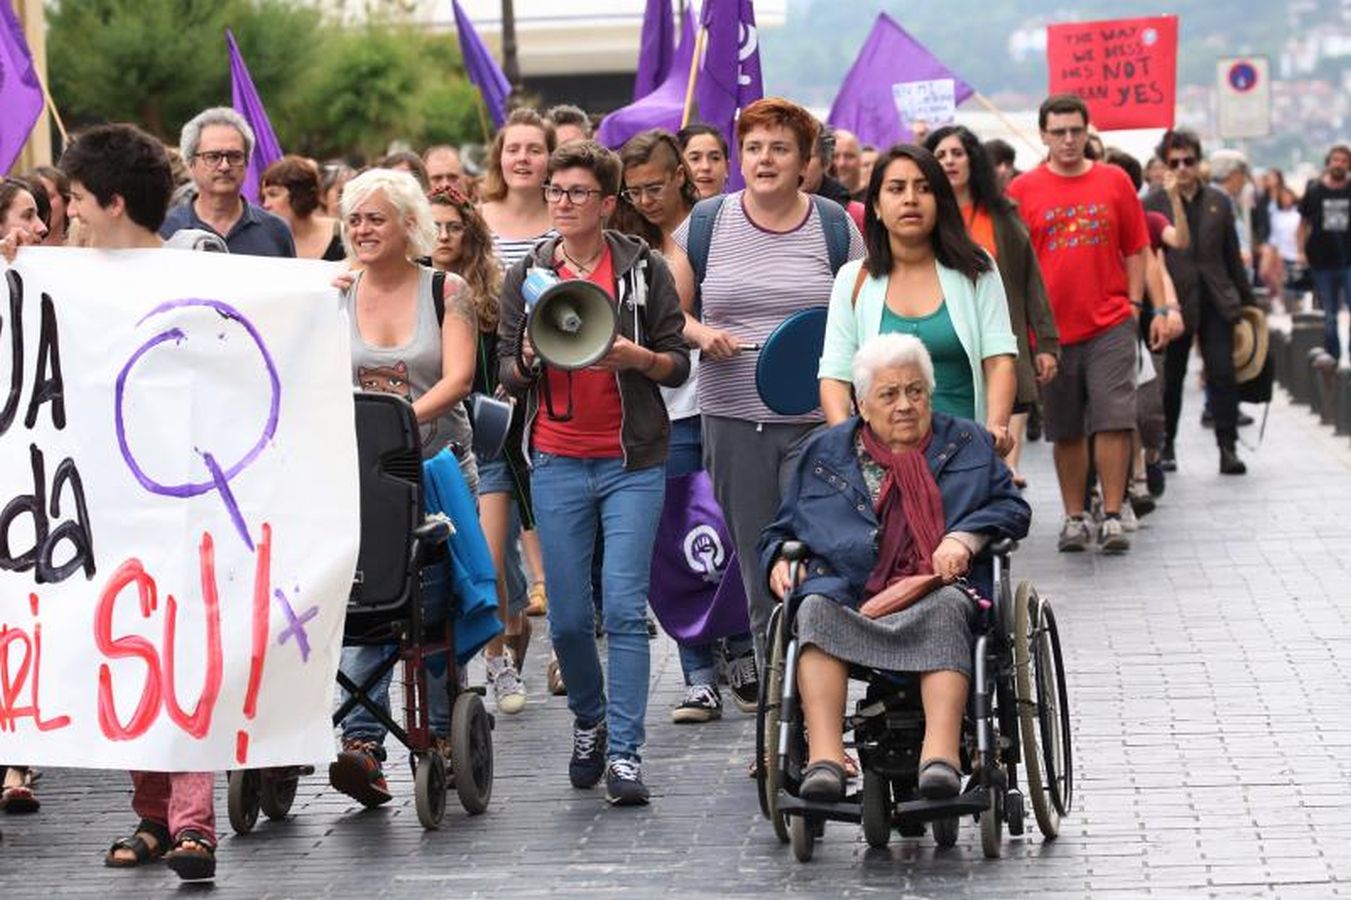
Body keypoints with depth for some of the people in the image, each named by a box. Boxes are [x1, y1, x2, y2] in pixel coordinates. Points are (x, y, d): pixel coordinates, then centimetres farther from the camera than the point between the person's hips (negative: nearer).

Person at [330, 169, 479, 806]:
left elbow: (457, 379, -11)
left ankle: (442, 736, 13)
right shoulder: (334, 299, 7)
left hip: (438, 465, -1)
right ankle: (362, 742, -18)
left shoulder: (446, 292, 0)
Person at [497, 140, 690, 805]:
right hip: (557, 461, 2)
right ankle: (589, 721, 28)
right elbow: (506, 374, 10)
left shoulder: (644, 270, 3)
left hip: (632, 462, -2)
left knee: (625, 608, -10)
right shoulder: (526, 276, 9)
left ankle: (624, 752, -7)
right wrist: (528, 360, -12)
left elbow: (679, 366, 4)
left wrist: (637, 357, -16)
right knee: (567, 617, 4)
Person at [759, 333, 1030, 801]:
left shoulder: (967, 443, 22)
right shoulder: (823, 454, 23)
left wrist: (965, 537, -4)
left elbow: (1012, 507, 16)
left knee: (948, 607, -38)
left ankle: (941, 754, -54)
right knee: (815, 608, -34)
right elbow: (782, 529, 28)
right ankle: (823, 758, -48)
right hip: (849, 596, 1)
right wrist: (778, 560, 4)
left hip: (935, 591, -1)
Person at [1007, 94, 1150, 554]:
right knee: (1066, 431, 7)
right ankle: (1074, 517, 16)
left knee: (1114, 420, -7)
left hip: (1110, 325, 0)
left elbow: (1136, 249, 10)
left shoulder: (1114, 181, 5)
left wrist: (1133, 304, 3)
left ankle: (1112, 516, -2)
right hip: (1051, 327, 0)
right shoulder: (1024, 189, 2)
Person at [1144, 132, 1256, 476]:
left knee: (1223, 373, -7)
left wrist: (1247, 300, 15)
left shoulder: (1218, 202, 8)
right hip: (1175, 302, -2)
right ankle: (1166, 445, 24)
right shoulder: (1153, 204, -2)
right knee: (1172, 377, 9)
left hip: (1215, 301, 2)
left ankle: (1228, 447, -3)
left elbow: (1232, 256, 13)